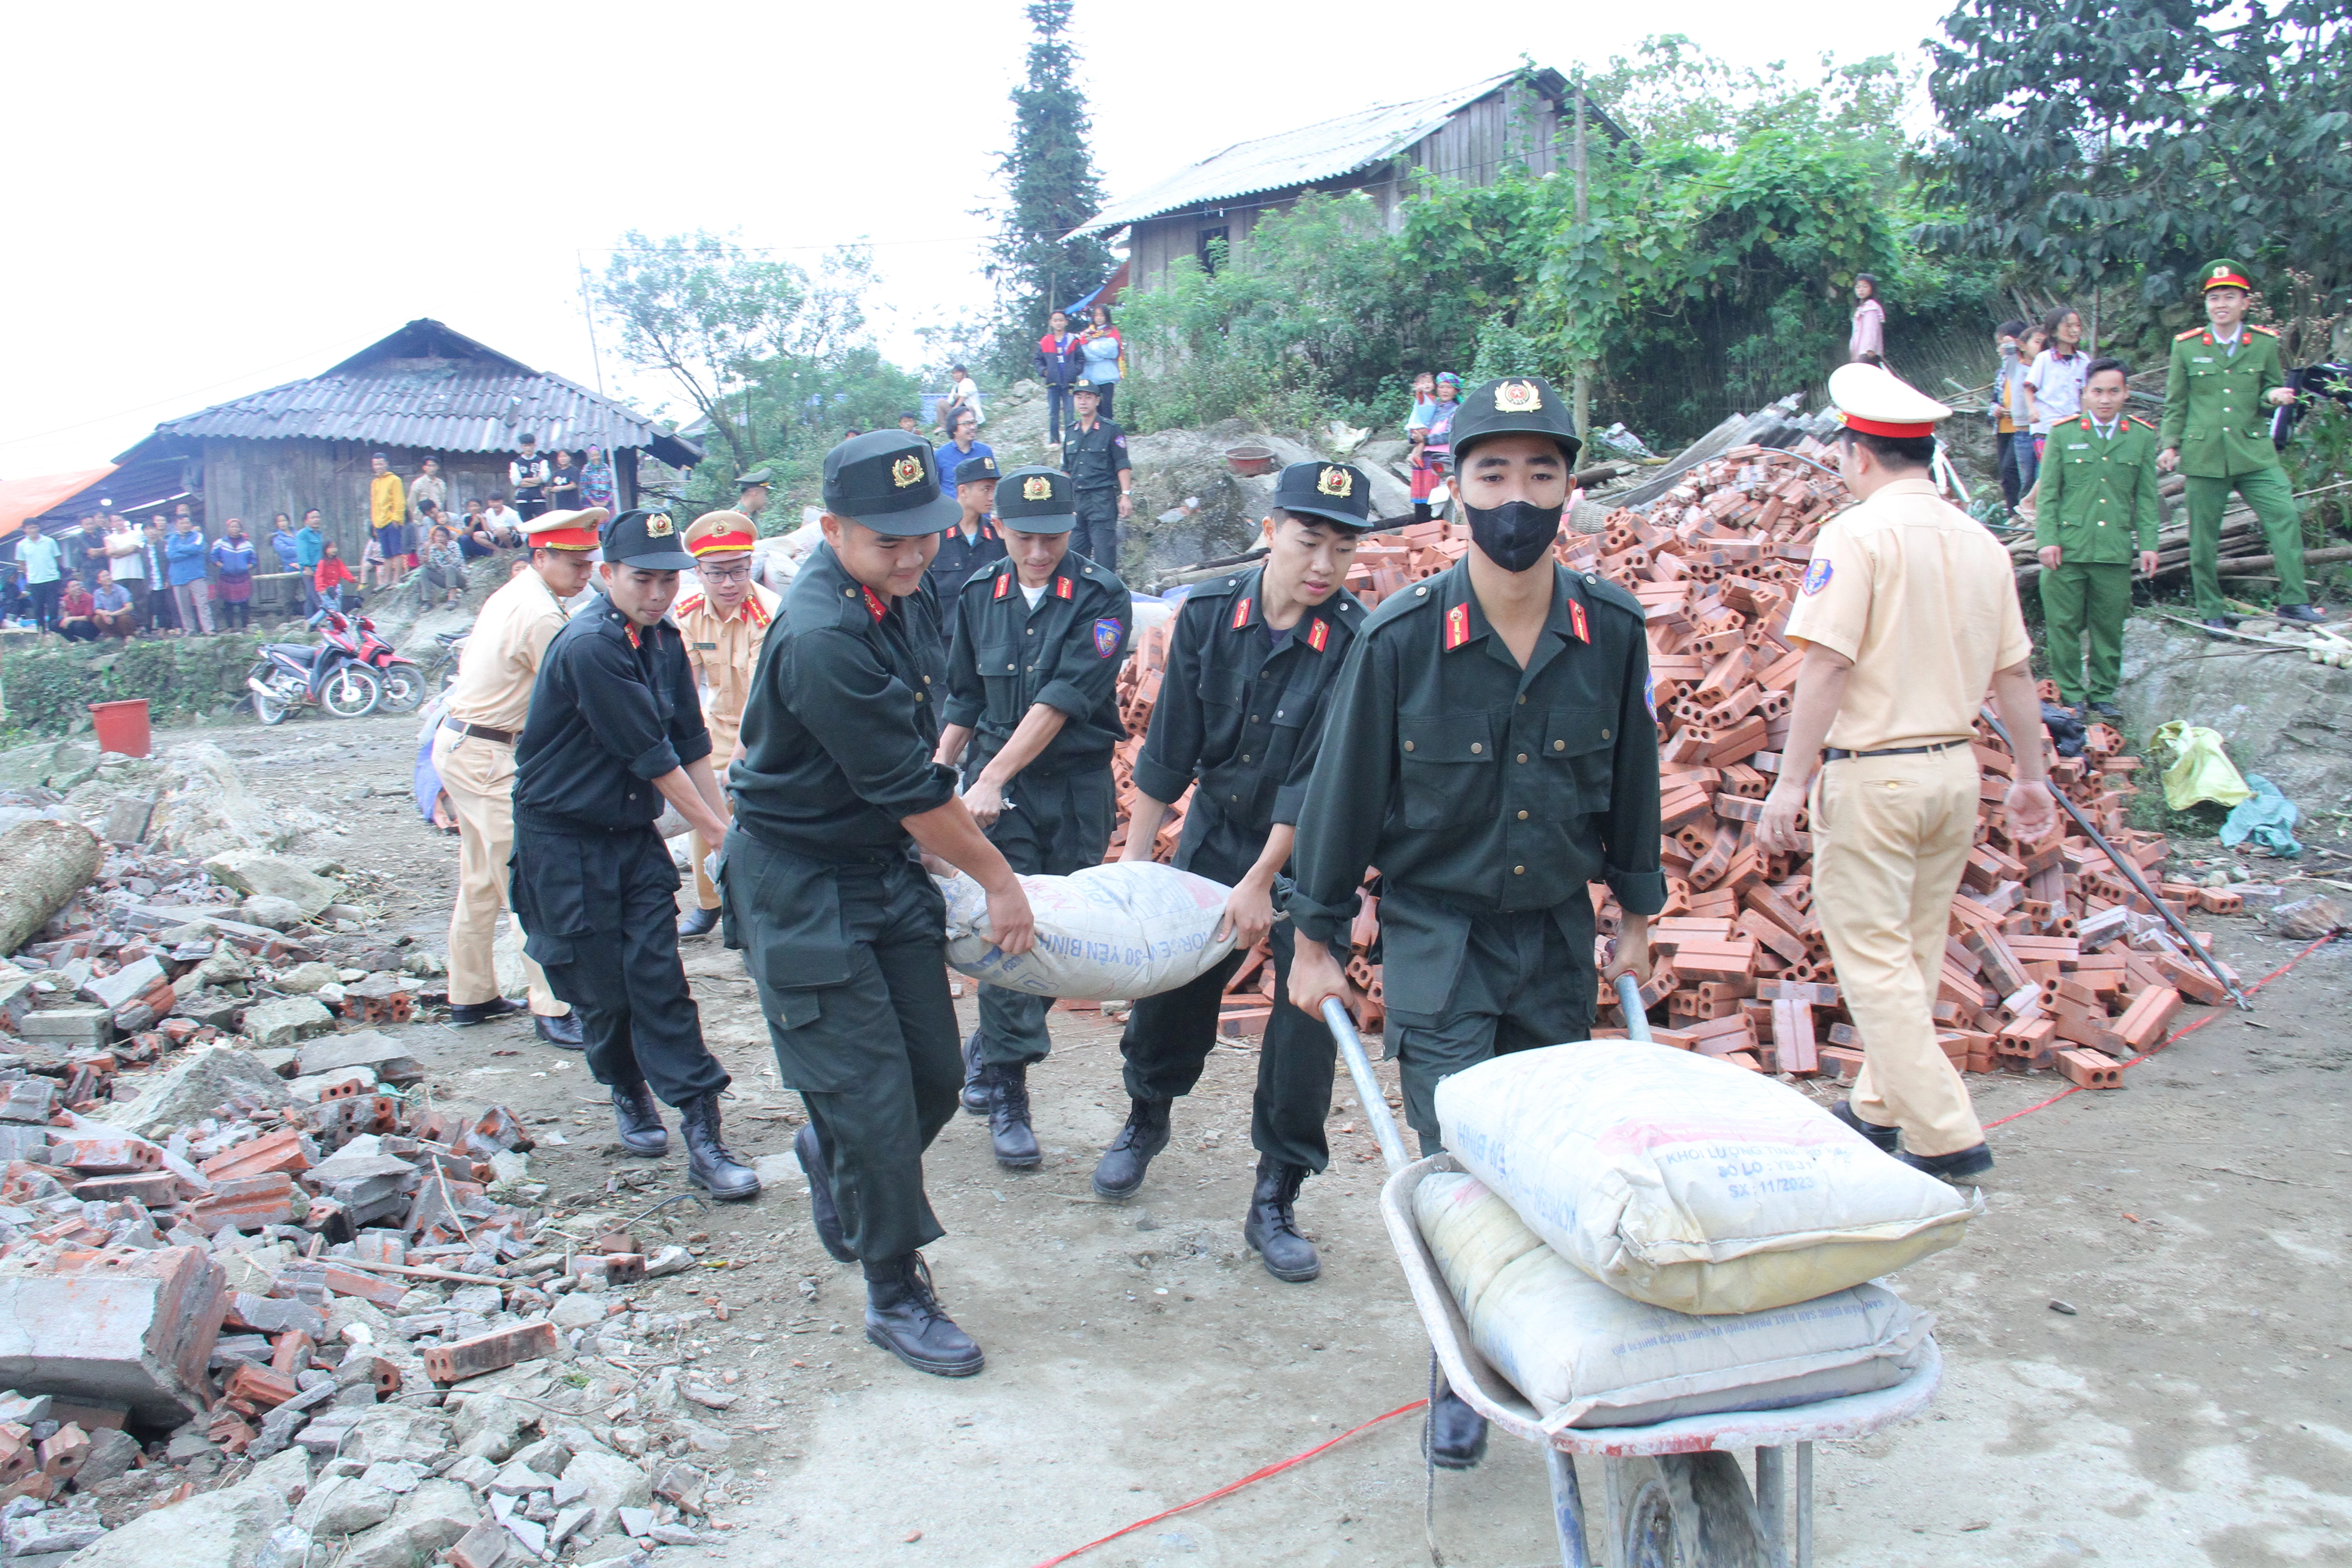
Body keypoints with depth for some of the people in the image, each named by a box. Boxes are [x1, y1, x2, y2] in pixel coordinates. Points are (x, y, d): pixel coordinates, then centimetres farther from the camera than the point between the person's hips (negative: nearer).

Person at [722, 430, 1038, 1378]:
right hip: (802, 886, -8)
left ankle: (831, 1158, 41)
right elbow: (912, 793, -22)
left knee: (935, 1077, 10)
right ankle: (896, 1296, 16)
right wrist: (1000, 881, -11)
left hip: (887, 865, 8)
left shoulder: (902, 596, 2)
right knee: (872, 1103, -4)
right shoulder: (822, 638, -27)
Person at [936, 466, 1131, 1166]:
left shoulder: (1102, 597, -8)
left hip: (1077, 788, -1)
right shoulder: (979, 596, 5)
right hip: (996, 784, 1)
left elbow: (1064, 698, -18)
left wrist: (993, 778, -24)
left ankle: (989, 1048, 30)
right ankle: (1006, 1095, 4)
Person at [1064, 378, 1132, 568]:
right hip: (1077, 500, 6)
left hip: (1102, 498, -6)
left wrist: (1125, 495, -13)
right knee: (1076, 550, 5)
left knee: (1104, 550, -8)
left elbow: (1123, 466, -4)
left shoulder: (1110, 430, 0)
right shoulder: (1071, 433, 15)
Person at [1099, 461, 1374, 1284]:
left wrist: (1262, 881, -20)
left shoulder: (1357, 644, -20)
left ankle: (1274, 1205, 11)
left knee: (1306, 1021, -5)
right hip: (1214, 835, 3)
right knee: (1169, 993, 12)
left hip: (1308, 856, -3)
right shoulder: (1209, 614, -9)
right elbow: (1169, 745, -3)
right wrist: (1134, 856, -3)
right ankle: (1147, 1118, 42)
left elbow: (1319, 781, -20)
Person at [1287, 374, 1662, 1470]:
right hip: (1437, 935, -3)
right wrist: (1316, 941, -1)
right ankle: (1463, 1376, 15)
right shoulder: (1401, 637, -15)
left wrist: (1637, 917, 13)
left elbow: (1632, 782, 8)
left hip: (1559, 935, 3)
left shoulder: (1612, 629, -6)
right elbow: (1344, 790, -6)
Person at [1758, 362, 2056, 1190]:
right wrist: (2032, 777, 22)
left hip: (1872, 773, -7)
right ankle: (1880, 1107, 30)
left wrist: (1791, 783, -16)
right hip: (1956, 770, 7)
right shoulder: (1983, 542, 8)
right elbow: (2014, 672, 12)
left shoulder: (1857, 533, -12)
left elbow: (1827, 665, -18)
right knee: (1916, 949, 17)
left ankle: (1944, 1135, -2)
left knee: (1872, 955, 0)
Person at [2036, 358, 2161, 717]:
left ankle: (2102, 693, 19)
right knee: (2064, 624, 1)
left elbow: (2146, 498, 11)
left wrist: (2148, 544, 4)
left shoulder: (2142, 438, 9)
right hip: (2068, 549, -1)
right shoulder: (2063, 434, 4)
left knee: (2109, 626, 7)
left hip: (2116, 551, 1)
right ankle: (2070, 694, 13)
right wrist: (2047, 539, -7)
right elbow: (2048, 493, 3)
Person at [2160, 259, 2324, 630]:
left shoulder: (2265, 343, 6)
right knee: (2204, 537, 3)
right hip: (2203, 455, -1)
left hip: (2254, 453, 1)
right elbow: (2175, 404, 10)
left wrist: (2273, 396, -8)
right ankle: (2211, 611, 17)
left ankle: (2294, 601, -7)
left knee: (2286, 516, -13)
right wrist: (2169, 445, 2)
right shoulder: (2186, 346, 4)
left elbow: (2272, 391, 15)